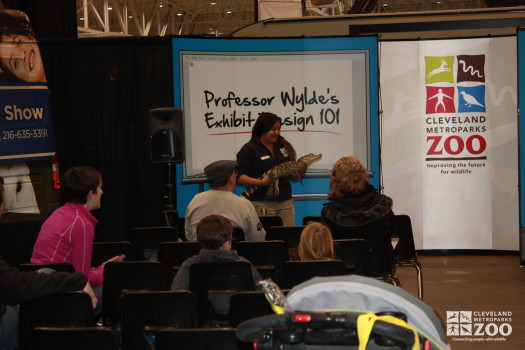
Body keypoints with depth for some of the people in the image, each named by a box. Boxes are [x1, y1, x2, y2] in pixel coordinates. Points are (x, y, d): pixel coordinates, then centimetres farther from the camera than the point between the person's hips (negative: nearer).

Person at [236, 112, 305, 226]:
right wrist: (261, 182, -19)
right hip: (262, 204, -5)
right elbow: (238, 177, -9)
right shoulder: (249, 149, -1)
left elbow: (294, 176, 20)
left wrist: (302, 170, -1)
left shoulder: (284, 146, 15)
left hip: (286, 203, 5)